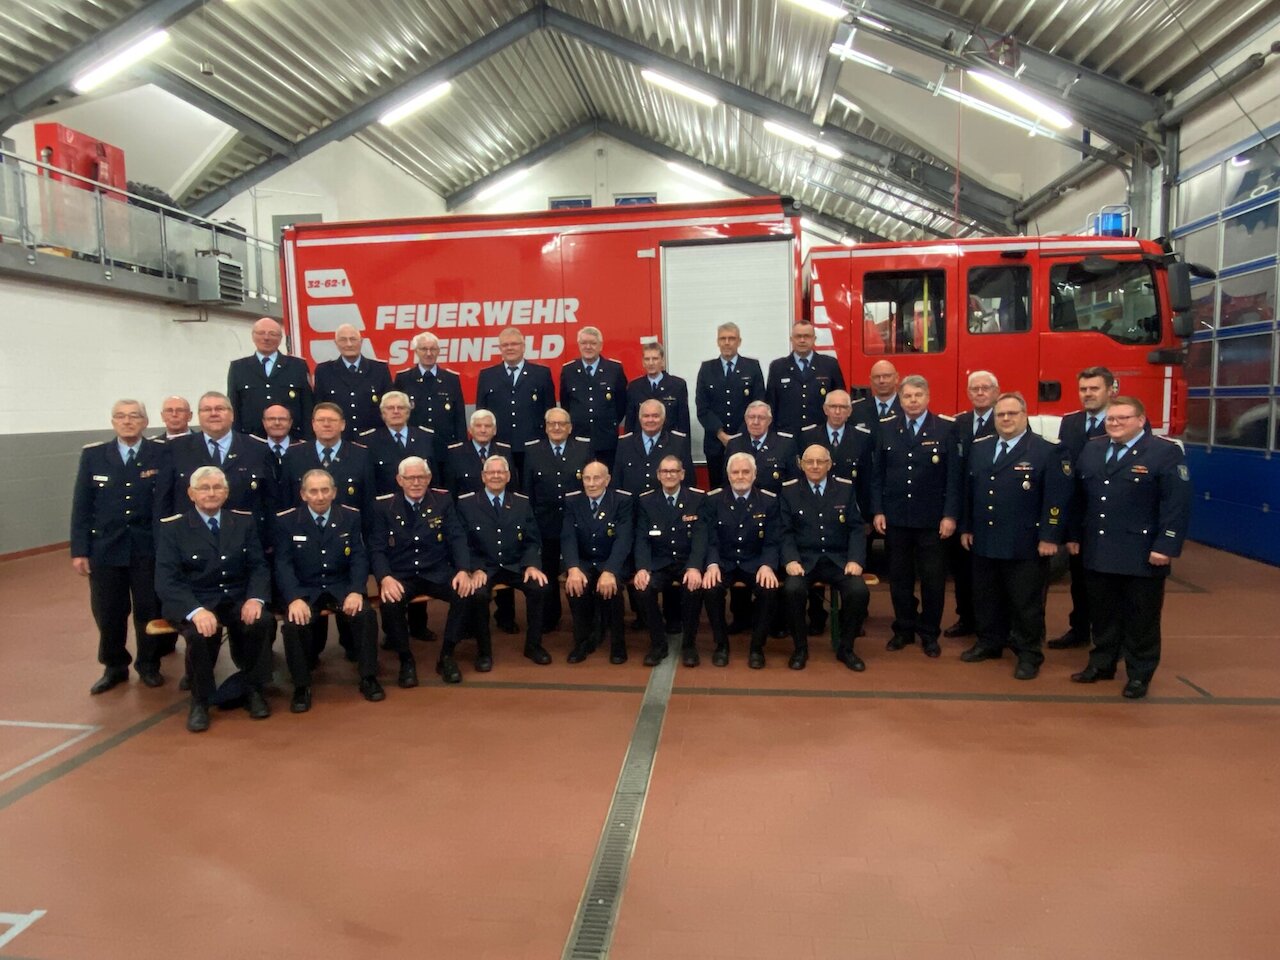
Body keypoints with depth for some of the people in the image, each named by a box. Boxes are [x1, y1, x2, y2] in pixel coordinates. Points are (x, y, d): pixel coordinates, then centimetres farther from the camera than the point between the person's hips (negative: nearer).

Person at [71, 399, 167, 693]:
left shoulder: (162, 454, -1)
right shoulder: (92, 455, 5)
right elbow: (81, 506, 3)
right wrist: (79, 550, -1)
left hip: (149, 549, -1)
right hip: (105, 548, 2)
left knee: (149, 610, 7)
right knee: (108, 613, 9)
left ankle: (149, 665, 26)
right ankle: (114, 667, 28)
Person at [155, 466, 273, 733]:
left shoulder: (244, 521, 9)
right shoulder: (172, 527, -1)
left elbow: (259, 566, 6)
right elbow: (166, 580, -9)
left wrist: (255, 598, -16)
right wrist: (196, 611, -27)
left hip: (237, 598, 2)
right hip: (193, 602, -2)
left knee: (262, 621, -29)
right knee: (200, 633, -34)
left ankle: (254, 690, -5)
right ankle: (199, 701, -7)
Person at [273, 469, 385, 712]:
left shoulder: (351, 517, 3)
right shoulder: (286, 521, -2)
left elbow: (359, 557, -1)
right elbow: (283, 564, -8)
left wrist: (356, 591, -20)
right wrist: (294, 598, -25)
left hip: (341, 586, 1)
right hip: (303, 589, -1)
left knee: (365, 614, -27)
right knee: (294, 623, -30)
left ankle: (368, 678, -8)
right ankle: (301, 687, -9)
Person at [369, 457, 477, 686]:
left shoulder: (443, 500, 4)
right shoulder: (383, 506, 1)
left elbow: (457, 538, -1)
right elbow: (377, 549, -3)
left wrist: (464, 570, -19)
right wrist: (385, 578, -24)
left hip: (437, 572, 1)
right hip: (400, 575, -1)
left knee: (466, 592, -27)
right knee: (390, 603, -33)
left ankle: (447, 655, -6)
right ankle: (406, 660, -7)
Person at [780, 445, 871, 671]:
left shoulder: (846, 488, 8)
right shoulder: (788, 490, 5)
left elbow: (856, 528, 7)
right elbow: (786, 531, 1)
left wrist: (855, 559, -8)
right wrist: (790, 560, -15)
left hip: (838, 559, 2)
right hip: (803, 559, -1)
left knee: (859, 591, -26)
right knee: (792, 589, -32)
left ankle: (845, 648, 0)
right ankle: (800, 648, -7)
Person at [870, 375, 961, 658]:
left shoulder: (946, 428, -2)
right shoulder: (886, 427, 5)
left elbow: (953, 475, -4)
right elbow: (877, 473, 5)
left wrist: (950, 515, -9)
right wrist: (877, 511, 0)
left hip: (932, 518, -2)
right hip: (895, 517, 2)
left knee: (933, 579, 5)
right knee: (899, 577, 10)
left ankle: (929, 633, 19)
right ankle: (904, 629, 23)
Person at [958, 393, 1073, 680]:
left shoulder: (1049, 451, -7)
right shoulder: (978, 448, 10)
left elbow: (1058, 498, -11)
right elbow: (968, 491, 12)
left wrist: (1050, 537, -15)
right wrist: (966, 528, 9)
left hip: (1026, 544, -5)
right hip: (983, 541, 5)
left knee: (1026, 602, 5)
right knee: (987, 598, 15)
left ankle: (1029, 654, 18)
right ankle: (989, 643, 31)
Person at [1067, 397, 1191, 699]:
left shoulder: (1166, 452, -7)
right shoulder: (1091, 449, 9)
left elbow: (1177, 504, -12)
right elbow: (1078, 497, 12)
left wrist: (1166, 546, -17)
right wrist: (1074, 536, 10)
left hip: (1143, 555, -5)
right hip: (1097, 552, 5)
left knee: (1141, 617, 7)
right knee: (1103, 613, 15)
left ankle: (1140, 674, 20)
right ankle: (1102, 664, 29)